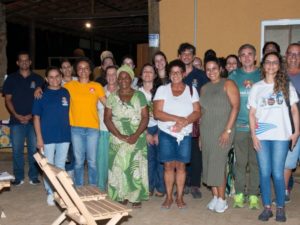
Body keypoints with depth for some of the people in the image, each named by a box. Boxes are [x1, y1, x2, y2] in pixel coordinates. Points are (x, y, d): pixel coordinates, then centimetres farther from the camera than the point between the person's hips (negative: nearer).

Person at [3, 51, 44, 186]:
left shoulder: (38, 79, 7)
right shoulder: (11, 79, 7)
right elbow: (8, 100, 5)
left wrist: (31, 115, -7)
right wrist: (16, 115, -8)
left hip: (33, 120, 0)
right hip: (16, 120, 0)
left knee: (34, 149, 2)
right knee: (17, 150, 3)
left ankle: (34, 176, 14)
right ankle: (18, 177, 14)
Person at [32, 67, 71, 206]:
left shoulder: (66, 93, 3)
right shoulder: (42, 95, -3)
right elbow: (36, 117, -3)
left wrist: (71, 133, 5)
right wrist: (39, 137, -9)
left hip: (64, 136, 2)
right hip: (47, 137, -2)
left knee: (61, 165, 14)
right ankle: (50, 193, 20)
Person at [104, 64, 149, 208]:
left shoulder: (139, 96, 2)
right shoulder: (112, 97, 5)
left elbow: (145, 117, -2)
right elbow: (107, 118, 0)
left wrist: (136, 135, -16)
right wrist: (120, 135, -12)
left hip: (137, 139, -1)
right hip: (118, 139, 1)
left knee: (136, 166, 1)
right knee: (119, 166, 2)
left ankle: (136, 197, 11)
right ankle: (122, 196, 13)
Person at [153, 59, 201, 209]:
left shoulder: (191, 90, 6)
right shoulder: (162, 89, 1)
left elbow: (197, 112, -2)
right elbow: (157, 113, -9)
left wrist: (184, 122, -20)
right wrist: (177, 118, -19)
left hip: (185, 134, 1)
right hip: (166, 133, -1)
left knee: (181, 165, 5)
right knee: (168, 165, 3)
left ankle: (179, 197, 16)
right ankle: (169, 197, 15)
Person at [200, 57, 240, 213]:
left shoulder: (228, 84, -4)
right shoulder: (204, 88, 15)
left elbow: (235, 107, -11)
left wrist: (228, 130, -16)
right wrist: (201, 133, 9)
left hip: (222, 131, -6)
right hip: (206, 131, 6)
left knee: (218, 164, -8)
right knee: (209, 164, 6)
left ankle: (222, 199, 4)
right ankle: (215, 197, 16)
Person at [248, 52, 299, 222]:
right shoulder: (257, 87, 9)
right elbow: (252, 113, 7)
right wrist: (253, 135, -2)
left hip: (281, 136, -1)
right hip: (261, 136, 2)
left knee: (277, 173, -3)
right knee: (264, 173, 4)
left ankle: (280, 208, 12)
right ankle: (267, 208, 14)